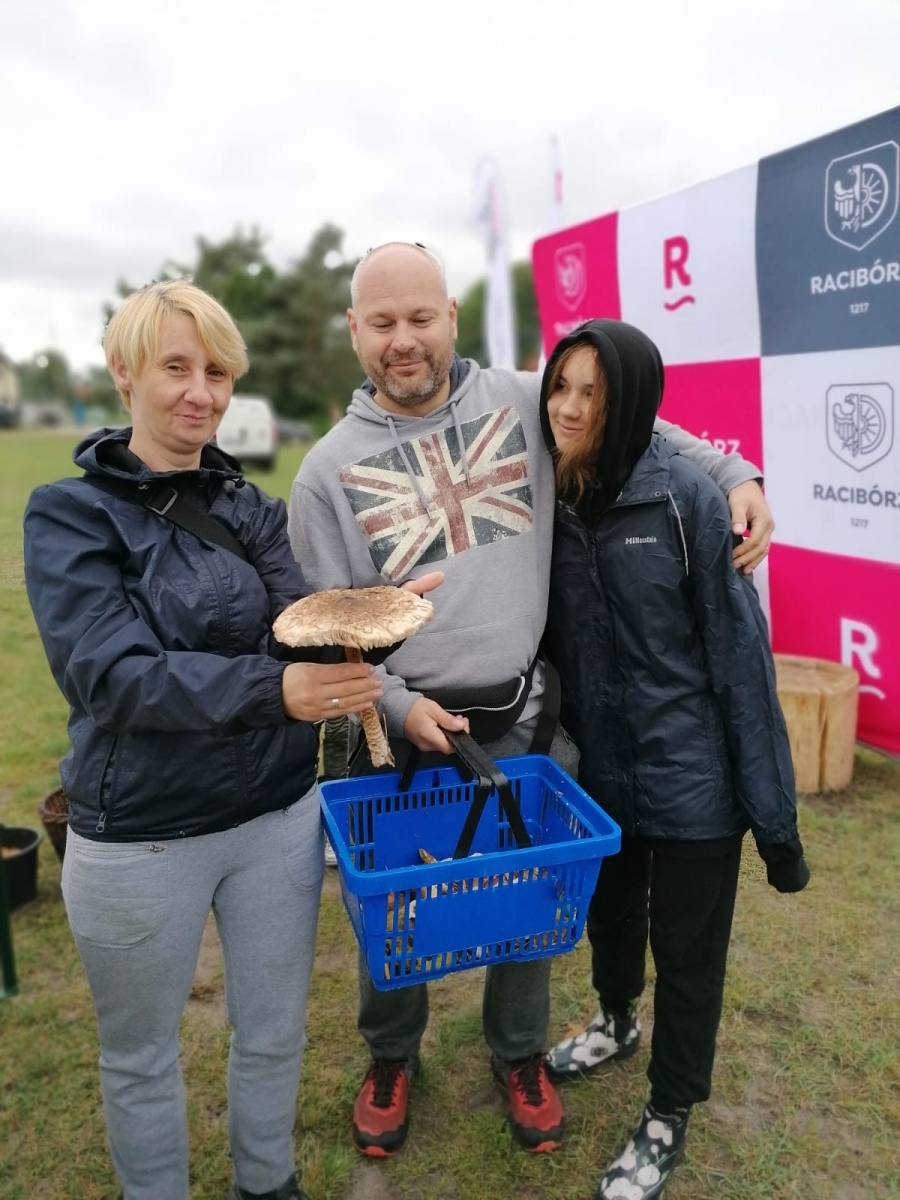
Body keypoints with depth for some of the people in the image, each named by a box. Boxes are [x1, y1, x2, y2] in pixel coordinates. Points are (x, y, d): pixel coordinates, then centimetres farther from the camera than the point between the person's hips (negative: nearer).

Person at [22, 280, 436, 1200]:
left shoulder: (252, 508, 2)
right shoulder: (68, 514, -10)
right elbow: (110, 673, -22)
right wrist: (274, 689, -35)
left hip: (278, 814, 4)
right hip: (139, 836, -3)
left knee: (274, 1030, 22)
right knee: (141, 1054, 18)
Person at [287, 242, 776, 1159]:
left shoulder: (524, 403, -1)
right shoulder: (328, 470, -4)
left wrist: (734, 474, 2)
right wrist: (396, 705, -16)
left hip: (525, 723, 1)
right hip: (400, 734, -1)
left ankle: (520, 1053, 47)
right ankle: (390, 1056, 47)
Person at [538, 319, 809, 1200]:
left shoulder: (685, 496, -17)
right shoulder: (548, 500, -4)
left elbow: (738, 648, -14)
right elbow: (553, 639, 4)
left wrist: (771, 806, -12)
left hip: (692, 773, -4)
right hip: (598, 769, 5)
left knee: (687, 952, 14)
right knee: (609, 915, 27)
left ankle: (667, 1120, 40)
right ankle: (617, 1022, 58)